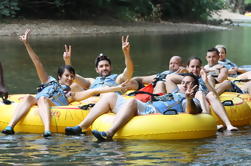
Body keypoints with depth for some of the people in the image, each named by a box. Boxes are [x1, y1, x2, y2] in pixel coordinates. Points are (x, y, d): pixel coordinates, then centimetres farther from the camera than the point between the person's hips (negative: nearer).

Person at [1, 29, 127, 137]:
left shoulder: (70, 94, 28)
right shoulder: (49, 82, 33)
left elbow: (94, 91, 20)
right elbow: (37, 63, 28)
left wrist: (116, 88, 12)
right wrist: (26, 44, 23)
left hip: (54, 111, -2)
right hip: (35, 106, 2)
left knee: (42, 99, -32)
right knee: (29, 97, -29)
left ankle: (47, 130, -59)